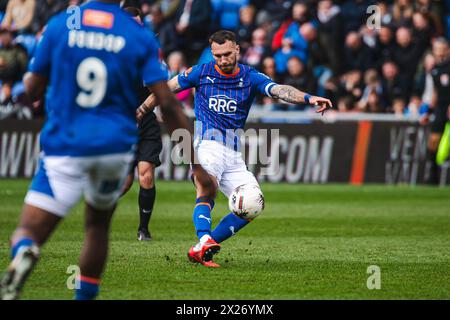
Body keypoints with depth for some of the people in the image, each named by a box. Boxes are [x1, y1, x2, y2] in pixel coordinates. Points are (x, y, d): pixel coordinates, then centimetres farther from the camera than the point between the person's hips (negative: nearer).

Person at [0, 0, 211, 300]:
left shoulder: (59, 25, -1)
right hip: (116, 145, 2)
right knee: (98, 222, 27)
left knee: (29, 231, -3)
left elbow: (33, 90, 5)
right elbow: (167, 103, -6)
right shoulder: (140, 36, -2)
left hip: (65, 144, -1)